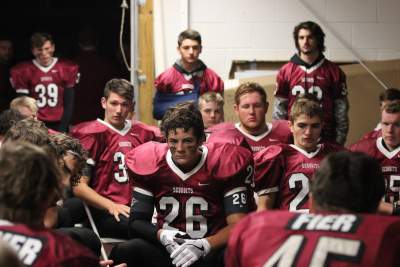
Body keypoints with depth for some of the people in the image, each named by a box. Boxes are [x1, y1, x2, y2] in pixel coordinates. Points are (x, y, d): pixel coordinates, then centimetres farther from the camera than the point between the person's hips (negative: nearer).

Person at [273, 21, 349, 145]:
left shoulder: (333, 72, 6)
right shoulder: (286, 71, 8)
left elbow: (341, 109, 5)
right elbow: (279, 108, 9)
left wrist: (339, 143, 0)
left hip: (326, 138, 0)